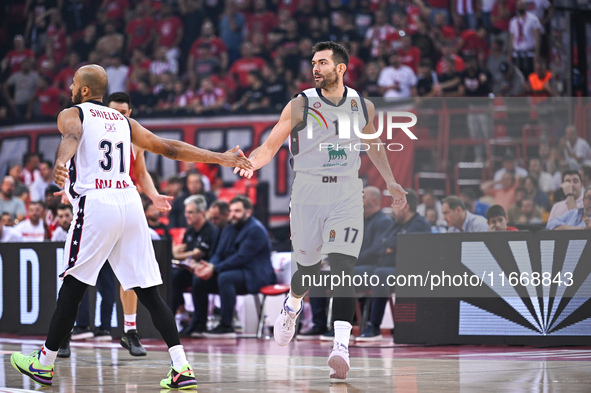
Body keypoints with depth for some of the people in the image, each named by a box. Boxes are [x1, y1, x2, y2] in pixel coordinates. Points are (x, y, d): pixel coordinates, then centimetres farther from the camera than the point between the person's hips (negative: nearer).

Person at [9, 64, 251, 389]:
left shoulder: (72, 114, 7)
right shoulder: (123, 121, 23)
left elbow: (71, 138, -17)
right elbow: (169, 148, 20)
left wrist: (60, 163, -39)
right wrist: (220, 158, 24)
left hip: (96, 204, -5)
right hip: (130, 202, 5)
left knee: (72, 288, 4)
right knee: (148, 292, 4)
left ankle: (44, 363, 15)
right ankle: (182, 369, -6)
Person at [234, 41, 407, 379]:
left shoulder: (363, 106, 6)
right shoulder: (301, 104, -3)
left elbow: (373, 144, 25)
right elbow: (271, 145, -6)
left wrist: (391, 182, 28)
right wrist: (251, 163, -26)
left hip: (347, 193, 1)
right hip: (309, 190, -1)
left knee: (343, 269, -14)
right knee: (308, 268, 7)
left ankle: (341, 345, -22)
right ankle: (292, 306, 43)